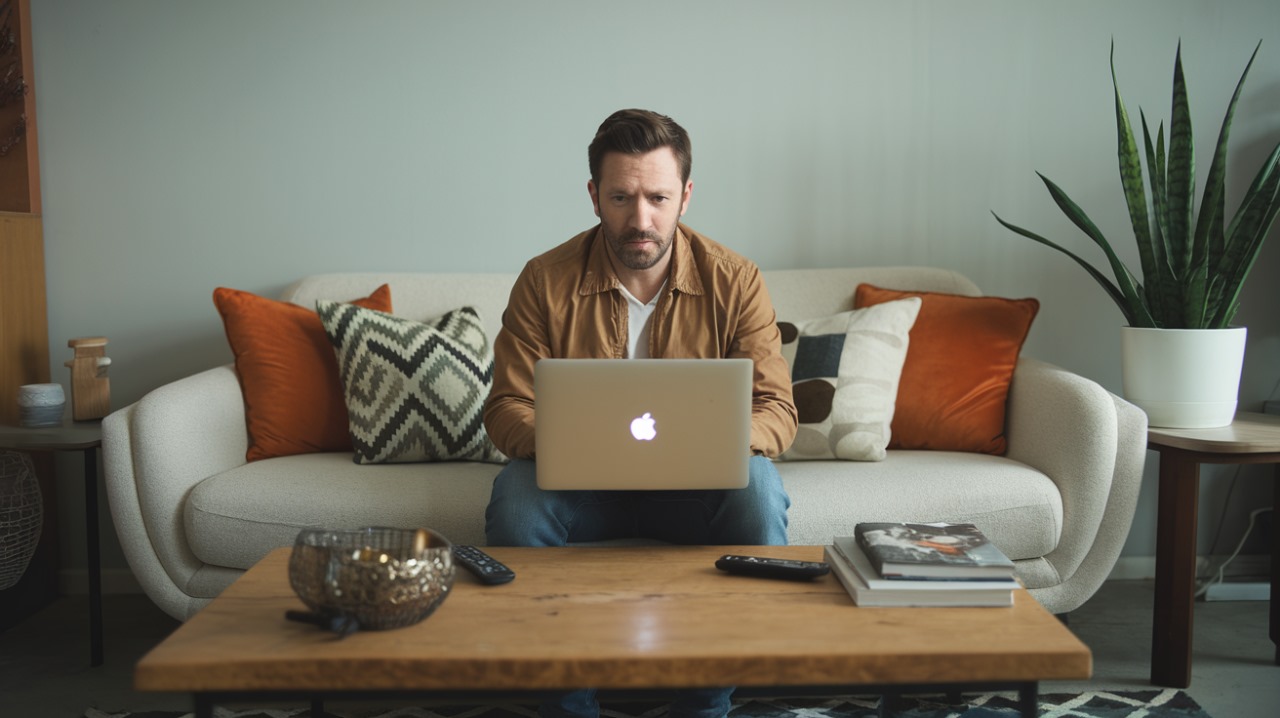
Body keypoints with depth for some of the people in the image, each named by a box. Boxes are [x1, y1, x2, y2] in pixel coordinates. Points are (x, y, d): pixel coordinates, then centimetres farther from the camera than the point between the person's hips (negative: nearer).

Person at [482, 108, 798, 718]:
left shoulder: (735, 281, -7)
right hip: (580, 482, 0)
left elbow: (776, 410, -9)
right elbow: (506, 408, -6)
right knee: (514, 499, -30)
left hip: (695, 484, 0)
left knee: (758, 491, -31)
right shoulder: (545, 281, -7)